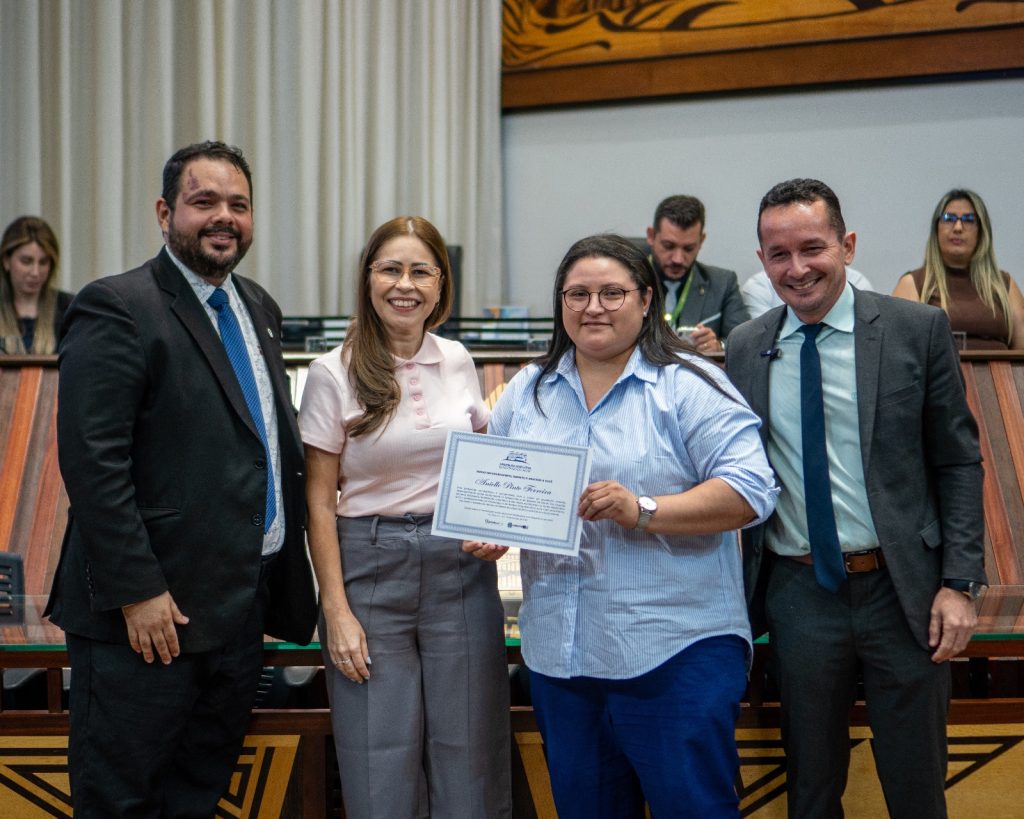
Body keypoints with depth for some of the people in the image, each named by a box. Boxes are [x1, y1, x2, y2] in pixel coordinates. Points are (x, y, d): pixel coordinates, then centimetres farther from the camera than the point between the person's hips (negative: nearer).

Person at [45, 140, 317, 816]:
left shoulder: (260, 309, 13)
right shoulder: (116, 307, -12)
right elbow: (93, 461, -18)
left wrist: (287, 574, 13)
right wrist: (136, 591, -21)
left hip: (246, 605, 8)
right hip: (152, 610, -7)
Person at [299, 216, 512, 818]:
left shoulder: (458, 361, 6)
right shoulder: (336, 373, -5)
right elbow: (320, 501, -3)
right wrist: (336, 610, -8)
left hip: (462, 567, 3)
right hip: (371, 569, -3)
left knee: (468, 758, 7)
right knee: (382, 770, 3)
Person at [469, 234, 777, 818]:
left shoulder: (689, 386, -5)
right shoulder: (527, 392, 12)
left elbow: (750, 490, -13)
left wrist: (643, 510, -23)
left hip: (679, 652, -5)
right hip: (559, 654, 5)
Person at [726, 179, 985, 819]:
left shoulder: (918, 329, -5)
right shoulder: (746, 348, 3)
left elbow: (958, 461, -3)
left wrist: (961, 582, -9)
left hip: (904, 589, -2)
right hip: (798, 591, 2)